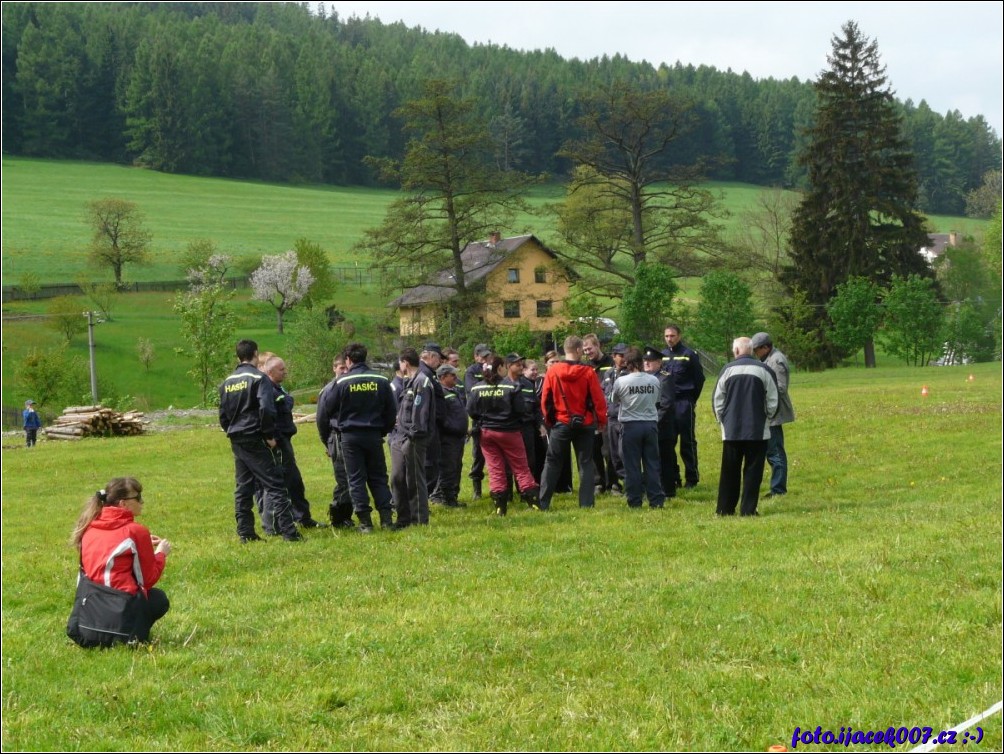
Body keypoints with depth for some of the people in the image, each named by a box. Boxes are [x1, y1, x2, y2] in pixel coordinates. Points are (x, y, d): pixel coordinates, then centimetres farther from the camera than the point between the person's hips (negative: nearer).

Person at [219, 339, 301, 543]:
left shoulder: (227, 382, 12)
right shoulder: (259, 378, -10)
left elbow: (223, 414, 16)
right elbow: (266, 409, -20)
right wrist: (270, 435, -12)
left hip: (236, 440, 7)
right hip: (256, 440, -7)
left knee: (243, 487, 12)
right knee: (274, 484, -7)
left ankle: (245, 532, 12)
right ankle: (288, 531, -12)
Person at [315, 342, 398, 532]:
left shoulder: (341, 382, -7)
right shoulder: (381, 381, 1)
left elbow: (324, 411, -3)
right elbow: (392, 411, 8)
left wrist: (325, 436, 9)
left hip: (350, 436, -2)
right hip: (374, 436, 3)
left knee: (356, 479, 3)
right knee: (378, 477, 12)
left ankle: (365, 521, 0)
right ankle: (387, 518, 6)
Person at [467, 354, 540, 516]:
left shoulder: (477, 388, -3)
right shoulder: (512, 386, -12)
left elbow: (470, 410, -4)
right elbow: (521, 410, -14)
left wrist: (481, 422, 12)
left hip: (486, 432, 2)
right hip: (509, 432, -2)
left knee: (495, 469, 5)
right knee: (521, 467, 7)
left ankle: (500, 505, 0)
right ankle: (532, 499, 7)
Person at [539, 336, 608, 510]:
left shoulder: (552, 372, -6)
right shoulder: (588, 372, -10)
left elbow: (545, 399, 1)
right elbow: (598, 399, -7)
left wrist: (549, 420, 16)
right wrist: (602, 421, 6)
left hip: (561, 424, 1)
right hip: (585, 424, -1)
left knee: (552, 463, 10)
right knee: (586, 463, 8)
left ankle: (543, 503, 7)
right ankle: (587, 503, 4)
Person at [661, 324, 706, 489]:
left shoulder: (689, 355, -4)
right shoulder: (662, 355, 9)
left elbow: (699, 378, -2)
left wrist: (691, 400, -1)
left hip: (684, 403, -5)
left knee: (688, 442, -1)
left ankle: (692, 478, 5)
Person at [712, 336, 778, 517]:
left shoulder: (727, 369, 0)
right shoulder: (763, 370, -3)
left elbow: (718, 400, 4)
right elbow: (772, 401, 0)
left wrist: (723, 420, 16)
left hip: (731, 430, 1)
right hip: (758, 431, -1)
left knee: (729, 471, 9)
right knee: (752, 470, 3)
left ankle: (725, 508, 12)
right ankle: (748, 509, 0)